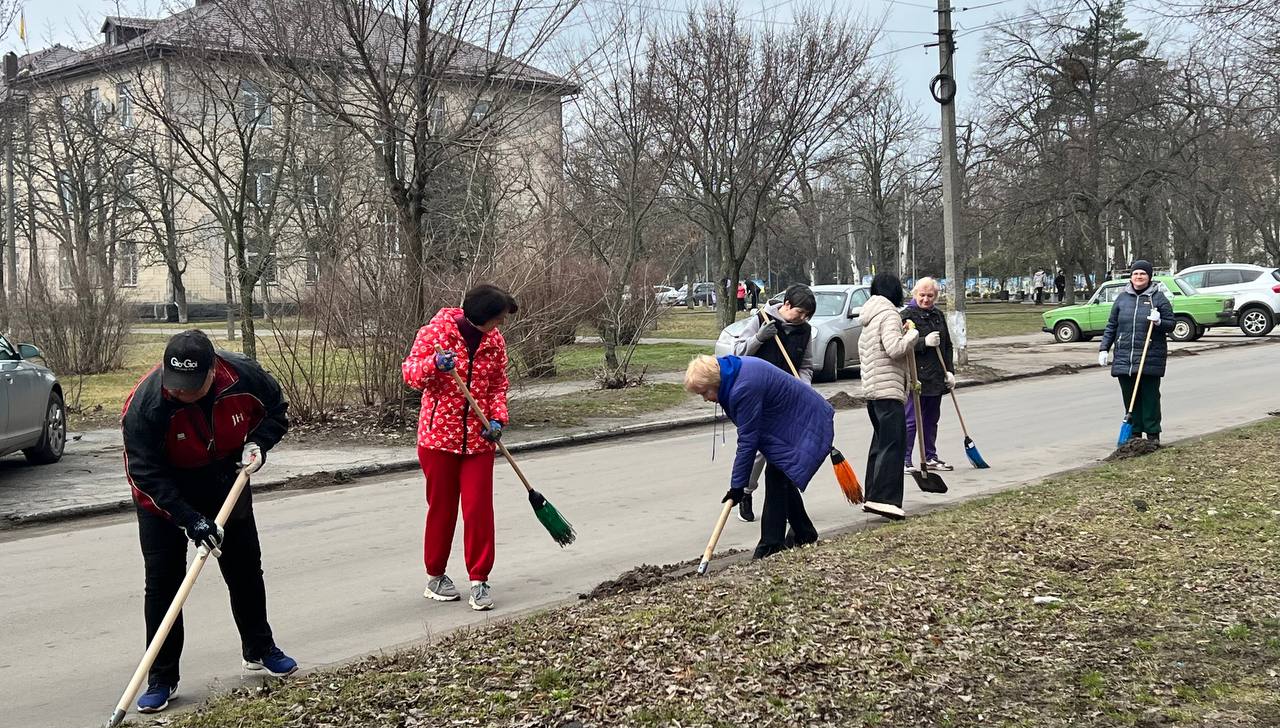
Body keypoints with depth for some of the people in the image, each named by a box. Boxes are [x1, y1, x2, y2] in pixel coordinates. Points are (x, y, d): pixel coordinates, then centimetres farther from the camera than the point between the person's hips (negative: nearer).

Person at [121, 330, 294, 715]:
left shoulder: (244, 376, -25)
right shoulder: (144, 405, -33)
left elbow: (277, 410, -3)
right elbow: (147, 474, -28)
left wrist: (258, 442, -20)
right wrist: (189, 518, -34)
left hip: (225, 480, 3)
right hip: (163, 492, -3)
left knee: (245, 569, 13)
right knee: (163, 581, -6)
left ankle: (259, 650, 33)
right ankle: (161, 679, 6)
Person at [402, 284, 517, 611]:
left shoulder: (495, 342, 3)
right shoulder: (436, 330, -9)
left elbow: (498, 386, 10)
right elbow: (410, 371, -9)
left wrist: (498, 418, -8)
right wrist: (434, 364, -30)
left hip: (479, 439, 3)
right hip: (439, 435, -3)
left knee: (479, 508, -3)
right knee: (441, 508, 8)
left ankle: (479, 579, 6)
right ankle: (435, 576, 24)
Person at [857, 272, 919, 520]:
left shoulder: (869, 318, 19)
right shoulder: (889, 314, -10)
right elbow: (895, 348, -24)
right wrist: (913, 333, -7)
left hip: (871, 388, 10)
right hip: (888, 389, -10)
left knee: (881, 442, 16)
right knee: (893, 444, -12)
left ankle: (872, 497, 18)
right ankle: (884, 499, -20)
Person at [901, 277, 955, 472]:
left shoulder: (938, 315, 14)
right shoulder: (907, 315, -7)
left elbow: (947, 345, 19)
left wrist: (950, 371, 10)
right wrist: (924, 342, -27)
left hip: (936, 378, 7)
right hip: (916, 377, -7)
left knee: (932, 419, 14)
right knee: (912, 420, -6)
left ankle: (930, 457, 24)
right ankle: (904, 460, -2)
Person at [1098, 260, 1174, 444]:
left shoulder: (1158, 298, 1)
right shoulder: (1122, 298, 10)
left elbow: (1171, 324, 3)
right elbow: (1111, 326, 14)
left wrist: (1159, 322, -18)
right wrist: (1104, 348, 7)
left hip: (1151, 358, -3)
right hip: (1124, 358, 3)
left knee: (1150, 396, 0)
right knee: (1130, 397, 5)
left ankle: (1153, 434, 7)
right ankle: (1135, 433, 12)